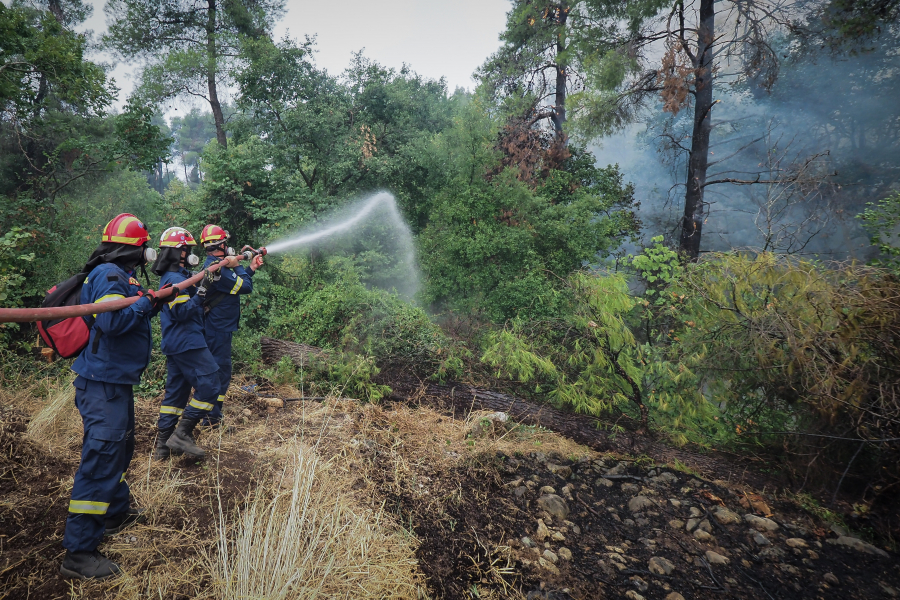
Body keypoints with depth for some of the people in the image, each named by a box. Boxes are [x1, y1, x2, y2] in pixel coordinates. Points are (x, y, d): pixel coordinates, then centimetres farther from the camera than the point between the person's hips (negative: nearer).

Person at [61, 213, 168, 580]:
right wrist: (147, 302, -20)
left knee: (120, 449, 23)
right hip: (104, 384, -11)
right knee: (101, 459, -8)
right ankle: (78, 553, 0)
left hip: (115, 381, 11)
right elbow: (112, 320, -31)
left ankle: (117, 513, 42)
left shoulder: (118, 274, 13)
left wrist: (151, 303, 7)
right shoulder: (109, 274, -18)